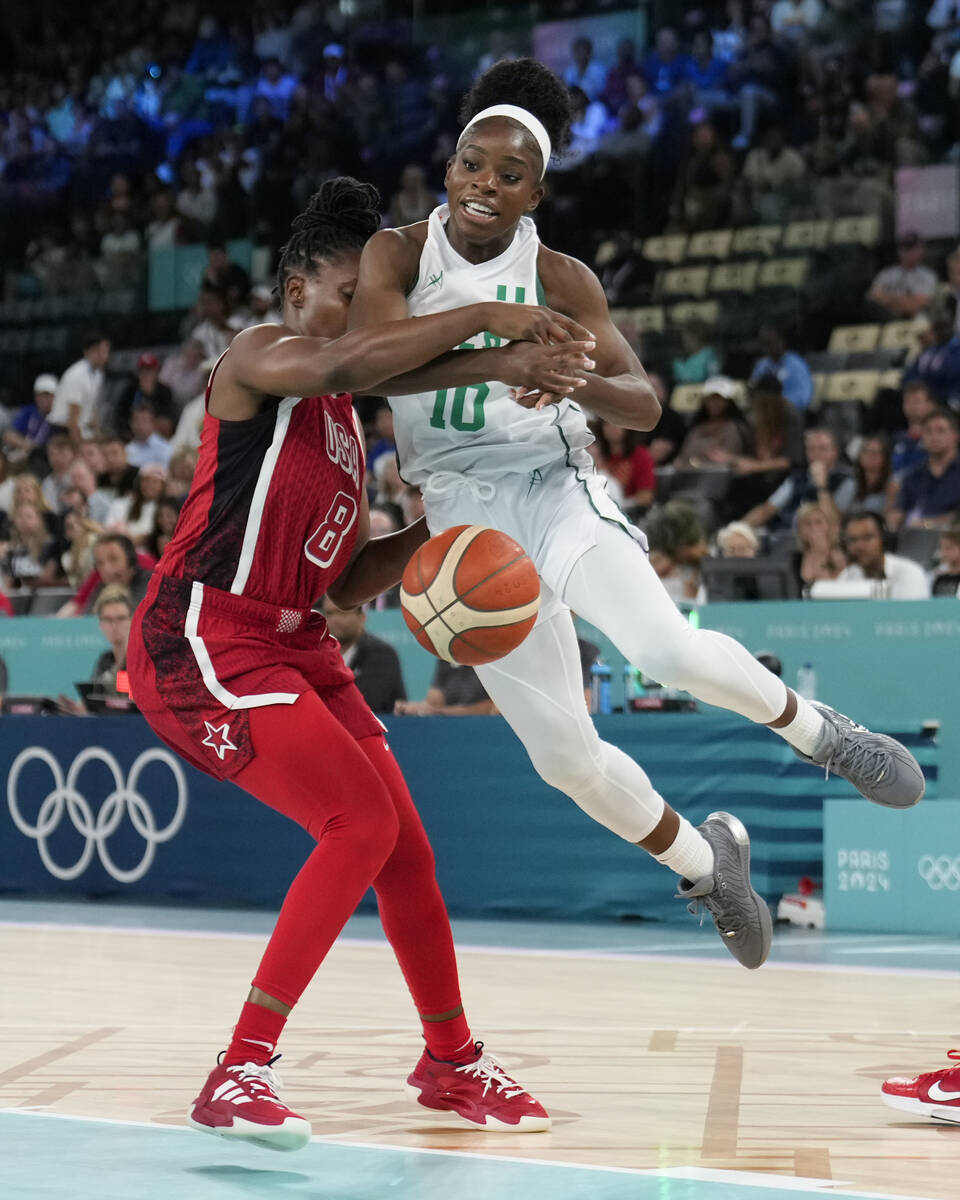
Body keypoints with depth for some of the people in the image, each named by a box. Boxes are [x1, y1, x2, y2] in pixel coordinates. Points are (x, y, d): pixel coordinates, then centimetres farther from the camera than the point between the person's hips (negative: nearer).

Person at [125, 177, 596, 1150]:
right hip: (201, 639, -9)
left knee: (404, 844, 11)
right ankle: (237, 1077, -19)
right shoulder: (258, 356, -8)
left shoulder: (345, 424, 18)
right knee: (361, 823, -21)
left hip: (290, 644, 9)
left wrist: (436, 534, 4)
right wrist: (484, 326, -31)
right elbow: (343, 364, -33)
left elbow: (348, 582, 19)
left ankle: (451, 1062, 31)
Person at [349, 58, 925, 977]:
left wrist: (576, 382, -27)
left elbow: (643, 405, -4)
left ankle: (811, 729, 2)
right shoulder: (398, 254, -3)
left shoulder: (560, 279, -2)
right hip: (463, 515, 1)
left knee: (671, 652, -28)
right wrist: (503, 355, -34)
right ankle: (703, 861, 24)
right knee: (563, 755, -1)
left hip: (552, 487, -1)